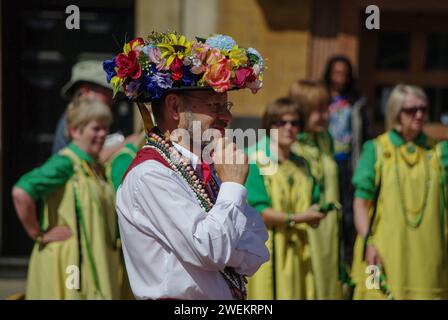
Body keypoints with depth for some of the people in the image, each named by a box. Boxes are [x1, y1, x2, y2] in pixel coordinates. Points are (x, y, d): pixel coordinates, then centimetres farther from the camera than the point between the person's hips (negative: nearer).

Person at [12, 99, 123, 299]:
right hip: (67, 261, -9)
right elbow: (21, 192, -24)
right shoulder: (66, 163, -13)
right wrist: (38, 235, -16)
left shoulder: (95, 168, 15)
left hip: (92, 262, 9)